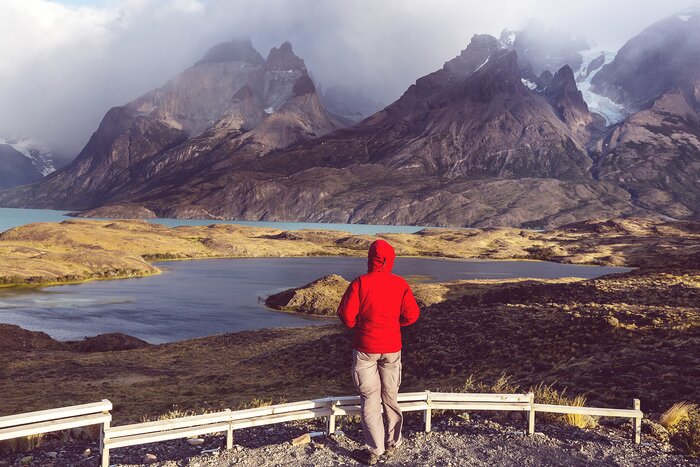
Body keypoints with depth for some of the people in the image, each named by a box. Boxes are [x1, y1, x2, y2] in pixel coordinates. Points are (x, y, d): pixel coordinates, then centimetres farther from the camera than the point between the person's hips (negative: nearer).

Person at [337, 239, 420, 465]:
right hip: (392, 347, 3)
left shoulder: (360, 283, -12)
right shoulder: (400, 284, -5)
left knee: (370, 399, 7)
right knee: (391, 397, 17)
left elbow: (346, 314, -13)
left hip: (365, 348, -3)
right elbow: (412, 315, -4)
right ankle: (392, 444, 28)